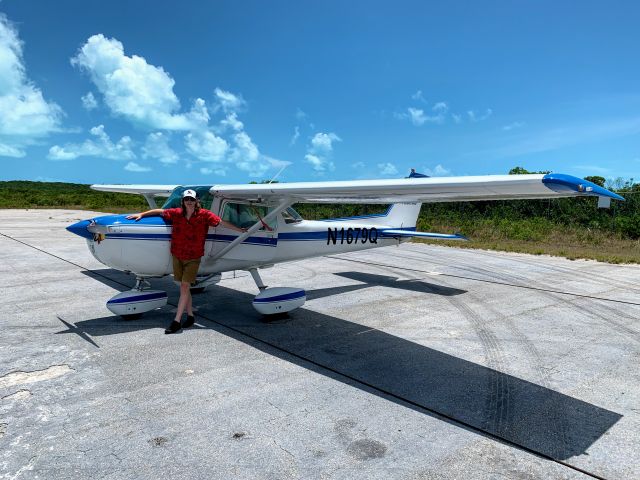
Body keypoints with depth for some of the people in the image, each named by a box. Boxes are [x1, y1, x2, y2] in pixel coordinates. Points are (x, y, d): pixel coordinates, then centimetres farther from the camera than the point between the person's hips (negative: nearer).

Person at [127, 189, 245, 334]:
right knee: (184, 287, 11)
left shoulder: (204, 214, -8)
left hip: (193, 258, -4)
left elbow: (222, 222, -4)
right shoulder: (177, 213, 0)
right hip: (177, 256, 4)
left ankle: (176, 321, -1)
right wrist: (141, 214, 14)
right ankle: (190, 316, 25)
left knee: (185, 286, -6)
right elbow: (160, 211, 12)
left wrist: (240, 230, -1)